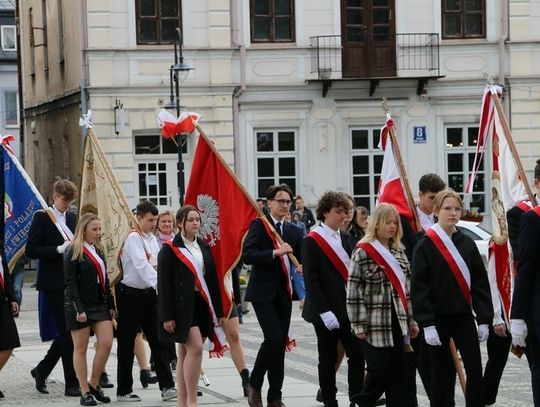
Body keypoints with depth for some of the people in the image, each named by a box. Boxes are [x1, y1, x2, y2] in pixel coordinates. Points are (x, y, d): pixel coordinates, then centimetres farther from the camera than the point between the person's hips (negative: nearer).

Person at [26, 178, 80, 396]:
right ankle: (72, 384, -2)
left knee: (67, 332, 9)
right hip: (53, 283, -6)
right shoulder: (42, 217, -5)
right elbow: (31, 250, -11)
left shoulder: (72, 218, 13)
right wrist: (59, 249, -18)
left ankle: (41, 370, 26)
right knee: (67, 332, -6)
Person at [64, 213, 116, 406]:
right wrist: (78, 309, -19)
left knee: (106, 343, -4)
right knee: (81, 348, 1)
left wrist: (111, 305, 14)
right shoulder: (73, 252, -8)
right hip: (80, 306, -6)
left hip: (100, 304, 6)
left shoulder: (98, 250, 13)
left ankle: (94, 384, 12)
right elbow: (70, 283, -13)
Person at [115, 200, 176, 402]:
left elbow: (157, 265, 10)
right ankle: (124, 391, 9)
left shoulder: (153, 239, 11)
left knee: (157, 340, 1)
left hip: (149, 294, 7)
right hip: (130, 294, -7)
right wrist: (158, 284, -38)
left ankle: (167, 386, -1)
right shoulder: (133, 238, -14)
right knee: (127, 344, 2)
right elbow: (142, 266, -27)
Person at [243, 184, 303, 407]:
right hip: (263, 292, -6)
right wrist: (275, 252, -25)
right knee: (274, 338, -17)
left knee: (281, 343, 5)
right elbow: (248, 255, -16)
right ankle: (254, 383, 2)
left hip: (283, 293, 6)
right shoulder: (258, 225, -4)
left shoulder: (294, 231, 12)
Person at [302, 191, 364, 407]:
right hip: (326, 311, -5)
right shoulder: (312, 242, -7)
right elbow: (311, 281, -13)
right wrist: (324, 311, -19)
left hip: (349, 307, 5)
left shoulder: (347, 238, 12)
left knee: (357, 353, -2)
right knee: (328, 358, 3)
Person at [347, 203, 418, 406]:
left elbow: (407, 288, 15)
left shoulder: (399, 252, 12)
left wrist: (412, 320, 12)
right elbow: (354, 291, -9)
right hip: (374, 323, -6)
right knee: (379, 370, -8)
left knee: (399, 372, 4)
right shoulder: (363, 253, -7)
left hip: (397, 323, 6)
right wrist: (358, 324, -13)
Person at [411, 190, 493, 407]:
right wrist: (427, 324, -15)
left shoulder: (467, 244, 7)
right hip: (437, 318, -3)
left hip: (463, 317, 3)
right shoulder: (425, 246, -5)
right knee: (440, 373, 3)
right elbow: (419, 288, -9)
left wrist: (484, 319, 2)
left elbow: (480, 283, 8)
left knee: (475, 369, -6)